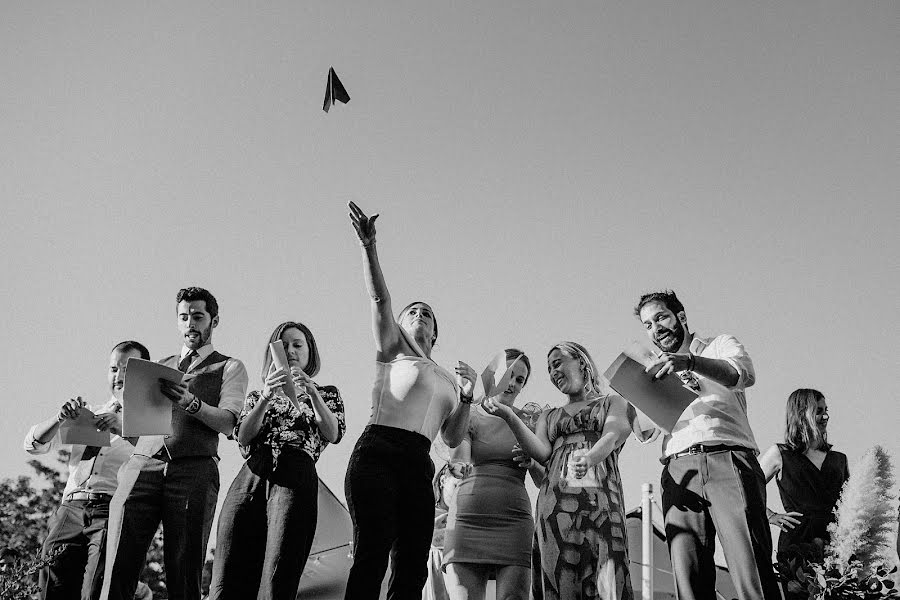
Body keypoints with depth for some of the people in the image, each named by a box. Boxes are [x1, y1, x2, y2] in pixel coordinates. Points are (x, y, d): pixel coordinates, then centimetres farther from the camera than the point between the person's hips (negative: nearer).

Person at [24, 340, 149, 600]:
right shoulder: (87, 414, 26)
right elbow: (33, 444, 16)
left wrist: (122, 429, -22)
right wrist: (61, 418, -4)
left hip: (114, 510, -3)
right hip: (71, 508, 4)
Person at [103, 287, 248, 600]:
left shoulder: (230, 368, 15)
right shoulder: (161, 366, 27)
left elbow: (228, 423, -1)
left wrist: (191, 402, -18)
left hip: (194, 470, -3)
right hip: (142, 465, 3)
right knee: (117, 570, -11)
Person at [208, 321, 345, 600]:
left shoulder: (327, 393, 21)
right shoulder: (257, 395, 27)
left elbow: (333, 434, 0)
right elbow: (243, 436, 7)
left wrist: (312, 393, -14)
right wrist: (266, 396, -8)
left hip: (296, 481, -2)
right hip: (249, 480, 3)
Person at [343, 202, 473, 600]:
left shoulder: (446, 381, 30)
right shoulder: (392, 351, 18)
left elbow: (453, 439, 23)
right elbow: (380, 300, 3)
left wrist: (466, 397, 8)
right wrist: (368, 246, -10)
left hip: (419, 466, 5)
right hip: (378, 453, -5)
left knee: (412, 568, -4)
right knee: (372, 555, -20)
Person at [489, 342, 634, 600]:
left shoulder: (612, 403, 21)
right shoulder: (548, 416, 29)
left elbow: (612, 436, 0)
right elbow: (542, 452, 9)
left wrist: (589, 458, -23)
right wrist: (509, 416, -5)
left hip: (601, 499, -2)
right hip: (555, 499, 3)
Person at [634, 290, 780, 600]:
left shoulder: (719, 346, 19)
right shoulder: (659, 370, 30)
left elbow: (745, 374, -5)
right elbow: (644, 429, 22)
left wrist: (689, 361, -20)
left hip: (729, 460, -3)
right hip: (679, 468, 3)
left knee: (752, 572, -18)